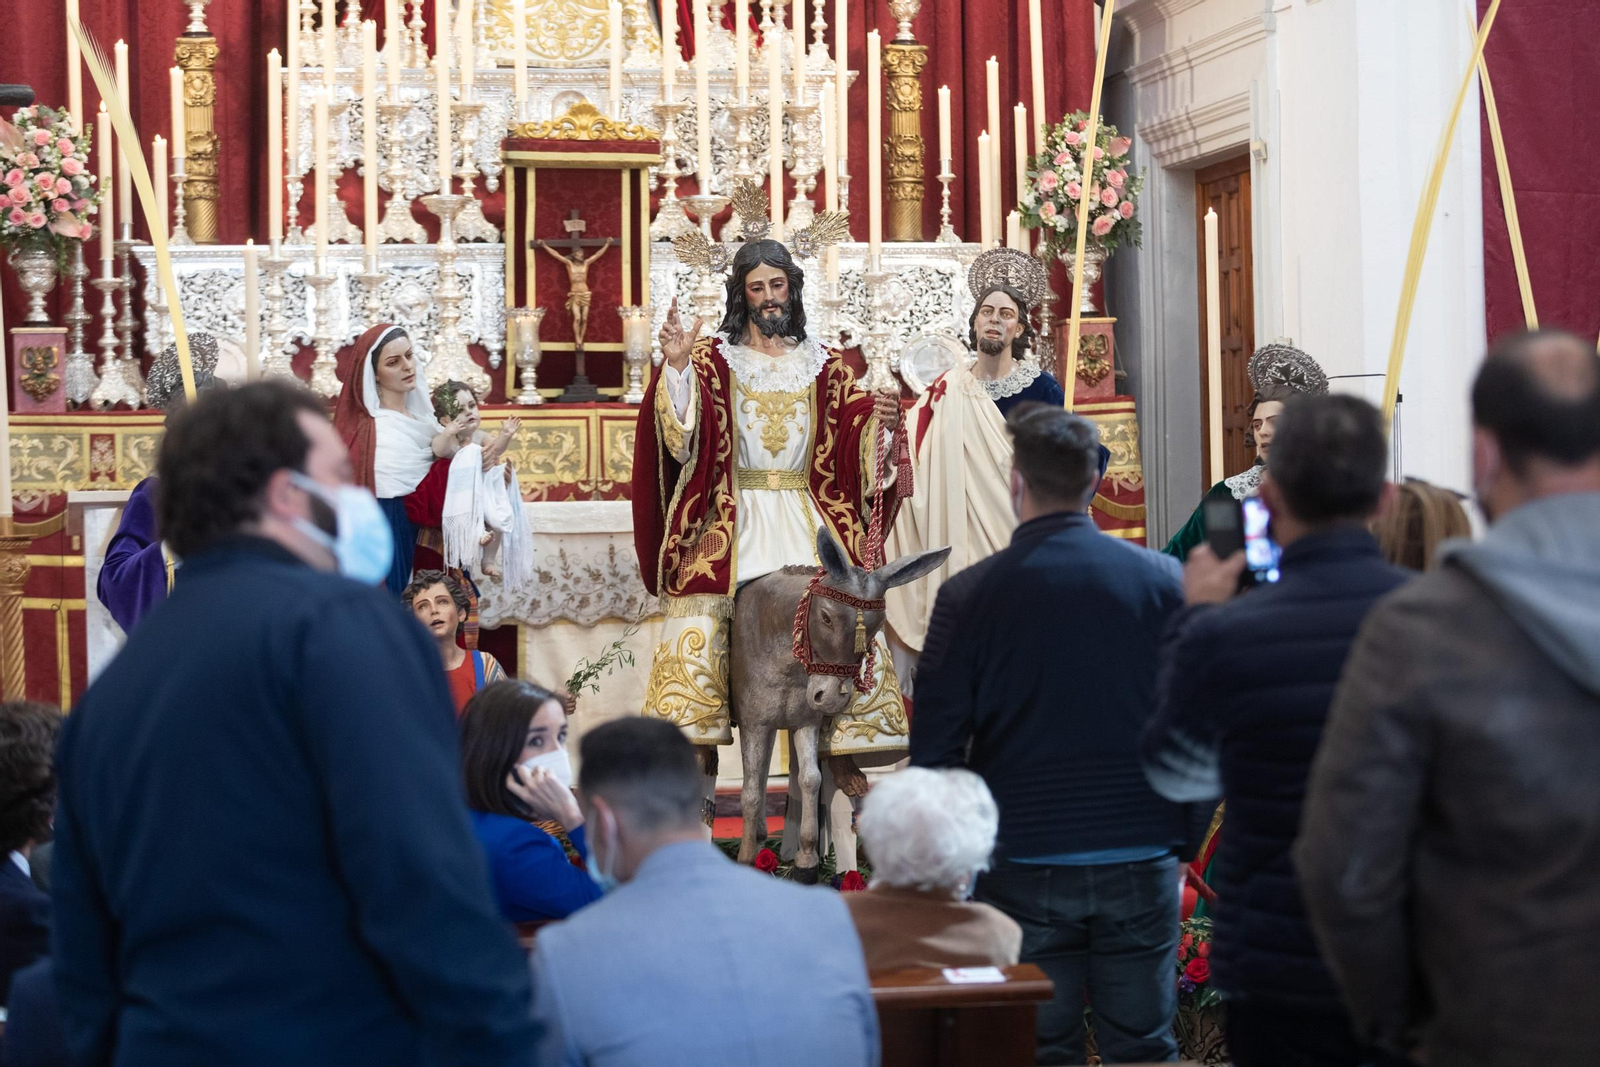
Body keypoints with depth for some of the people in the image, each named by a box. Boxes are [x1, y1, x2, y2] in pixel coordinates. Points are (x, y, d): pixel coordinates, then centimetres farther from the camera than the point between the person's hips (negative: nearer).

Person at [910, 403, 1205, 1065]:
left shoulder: (968, 596, -6)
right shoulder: (1164, 580, -2)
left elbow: (935, 746, -4)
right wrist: (1184, 838, 11)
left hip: (1023, 868, -1)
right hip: (1142, 862, 1)